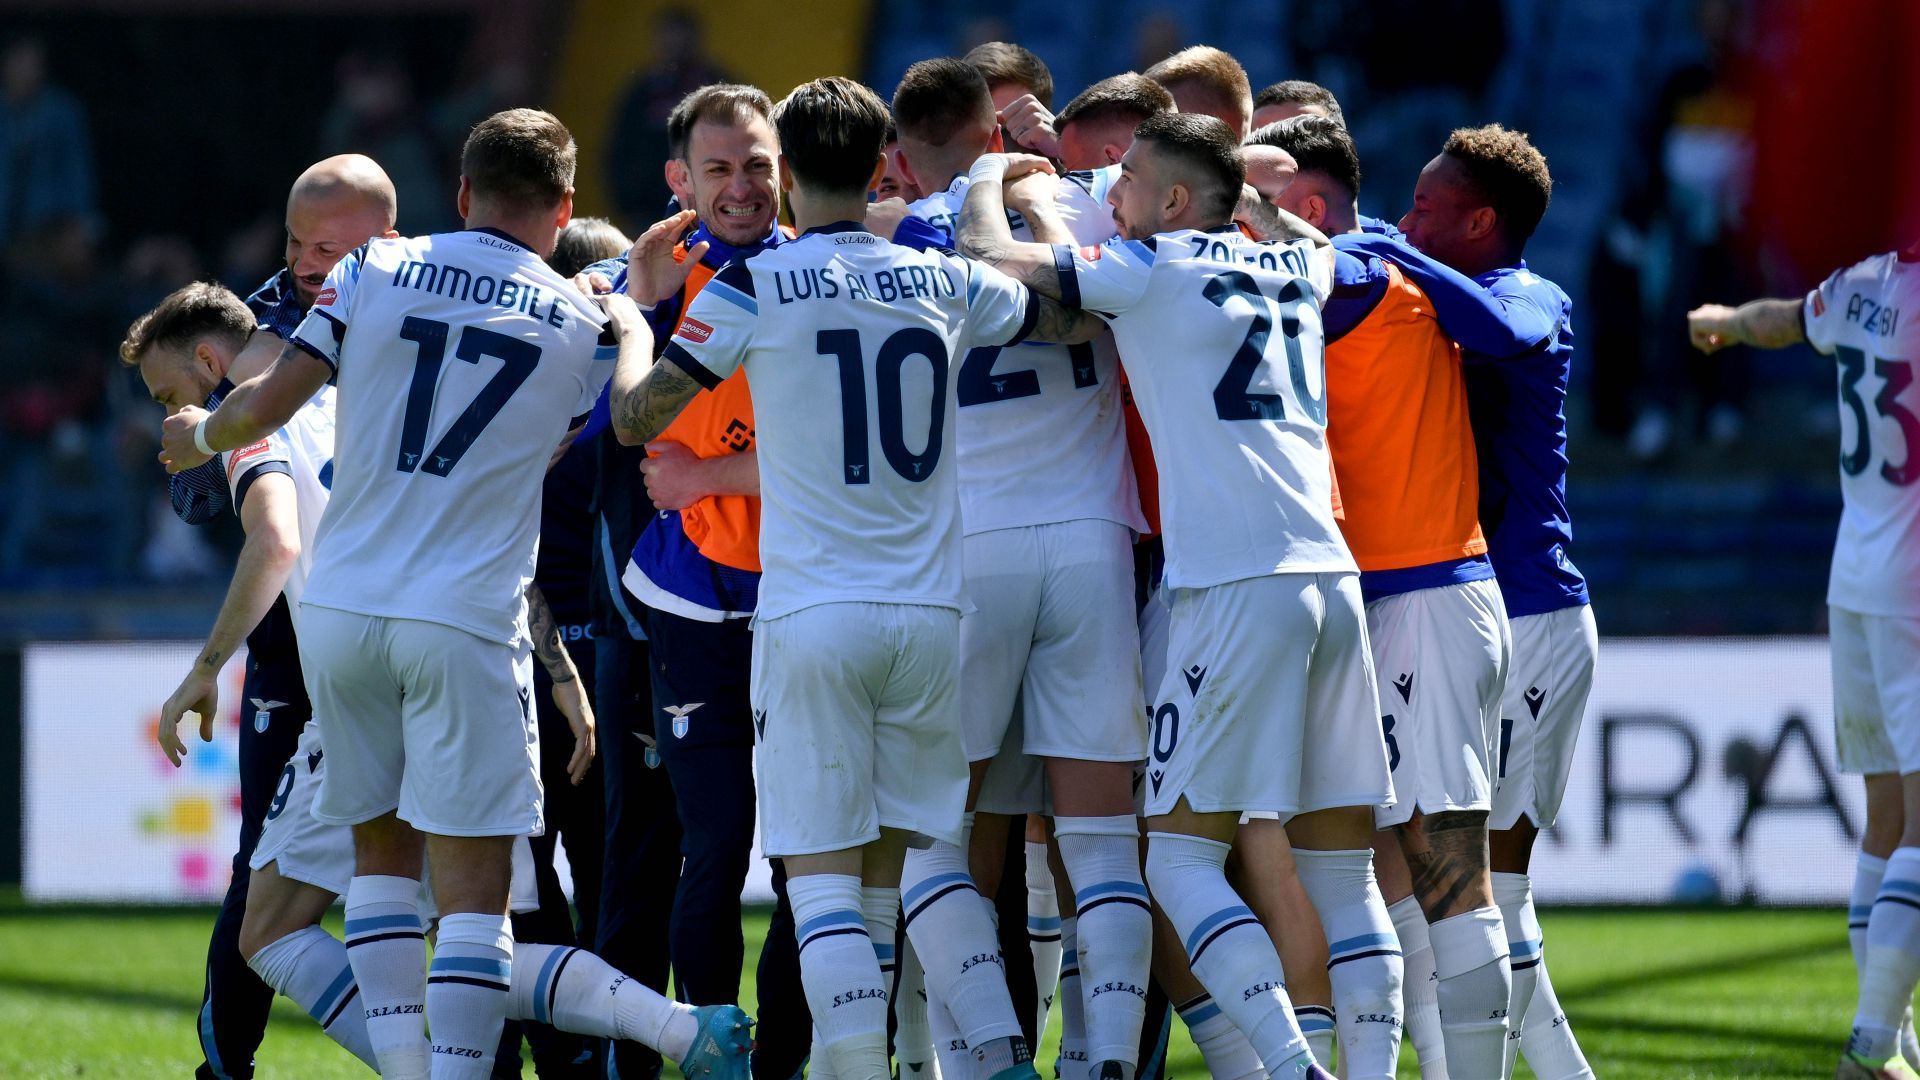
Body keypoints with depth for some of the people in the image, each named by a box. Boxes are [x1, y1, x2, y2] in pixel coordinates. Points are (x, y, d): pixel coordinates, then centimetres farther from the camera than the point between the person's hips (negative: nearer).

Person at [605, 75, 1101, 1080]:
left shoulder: (752, 287, -5)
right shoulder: (943, 282, 5)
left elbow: (635, 419, 0)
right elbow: (1080, 319, 20)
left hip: (812, 613, -4)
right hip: (930, 611, 4)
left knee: (825, 875, -2)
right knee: (913, 855, 17)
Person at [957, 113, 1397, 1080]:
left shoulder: (1153, 270, 0)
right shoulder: (1295, 267, 18)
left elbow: (986, 251, -1)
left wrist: (991, 175, 20)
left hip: (1238, 590, -7)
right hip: (1332, 577, 7)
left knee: (1179, 859, -5)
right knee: (1342, 871, 8)